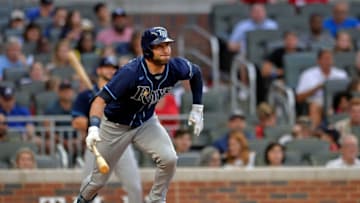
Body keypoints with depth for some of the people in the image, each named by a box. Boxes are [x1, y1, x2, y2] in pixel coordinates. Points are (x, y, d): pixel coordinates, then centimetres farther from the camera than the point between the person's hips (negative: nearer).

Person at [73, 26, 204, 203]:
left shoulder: (175, 68, -20)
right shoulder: (131, 72, -36)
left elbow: (196, 72, 5)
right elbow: (101, 100, -41)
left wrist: (197, 109, 4)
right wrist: (94, 127, -57)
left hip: (146, 122, 4)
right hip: (116, 127, -4)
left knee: (169, 159, -22)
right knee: (99, 180, 8)